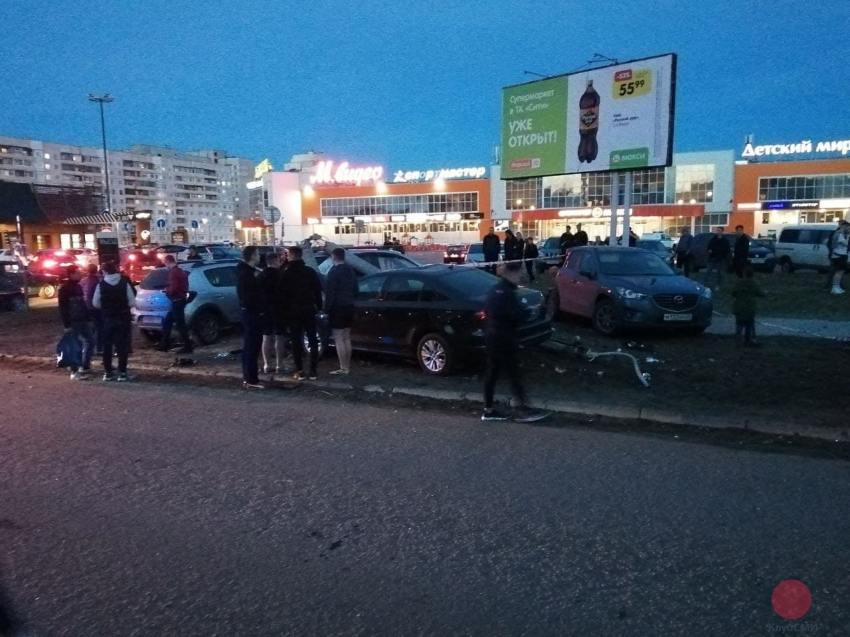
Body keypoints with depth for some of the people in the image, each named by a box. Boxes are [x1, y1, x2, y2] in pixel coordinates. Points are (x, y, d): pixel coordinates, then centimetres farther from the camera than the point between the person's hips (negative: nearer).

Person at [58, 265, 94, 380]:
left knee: (90, 342, 9)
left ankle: (85, 367, 19)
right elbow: (62, 308, -13)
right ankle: (75, 372, 2)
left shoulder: (78, 286, 13)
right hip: (73, 322, -8)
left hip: (83, 320, 8)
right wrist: (67, 324, -17)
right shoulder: (64, 288, -10)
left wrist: (88, 318, 14)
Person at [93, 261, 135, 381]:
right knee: (122, 345, 3)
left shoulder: (101, 285, -4)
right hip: (123, 318, -1)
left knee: (107, 346, 10)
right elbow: (132, 302, -6)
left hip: (107, 319, 1)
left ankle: (107, 372, 13)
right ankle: (122, 373, 1)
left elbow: (96, 303, -1)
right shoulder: (125, 283, -6)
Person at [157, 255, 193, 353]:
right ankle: (164, 344, 22)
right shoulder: (181, 271, 14)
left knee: (180, 325, -4)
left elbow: (173, 288, -25)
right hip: (181, 299, 10)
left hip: (177, 301, -10)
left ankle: (187, 347, 0)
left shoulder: (173, 272, -17)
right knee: (167, 322, 17)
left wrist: (167, 290, -3)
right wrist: (169, 289, 14)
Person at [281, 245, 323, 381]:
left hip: (293, 311, -2)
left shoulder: (286, 274, -6)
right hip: (309, 309, 2)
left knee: (296, 341, 4)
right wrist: (318, 307, 7)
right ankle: (313, 371, 4)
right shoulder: (311, 272, 0)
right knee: (312, 340, 7)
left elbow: (283, 293, -4)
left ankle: (299, 371, 2)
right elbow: (318, 290, 1)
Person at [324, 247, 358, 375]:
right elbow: (355, 289, 18)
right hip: (349, 307, 8)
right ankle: (347, 366, 16)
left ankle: (343, 368, -7)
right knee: (347, 338, 13)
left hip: (337, 307, -8)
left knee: (338, 339, -5)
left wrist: (327, 308, -13)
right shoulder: (351, 270, 11)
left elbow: (330, 292, -16)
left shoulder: (334, 271, -13)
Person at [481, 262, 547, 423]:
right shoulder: (507, 292, -18)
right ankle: (523, 411, 1)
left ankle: (488, 410, 16)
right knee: (514, 375, -4)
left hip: (492, 336, 9)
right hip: (503, 339, -9)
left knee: (492, 373, 11)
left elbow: (486, 310, 19)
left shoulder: (494, 290, 11)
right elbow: (517, 316, -20)